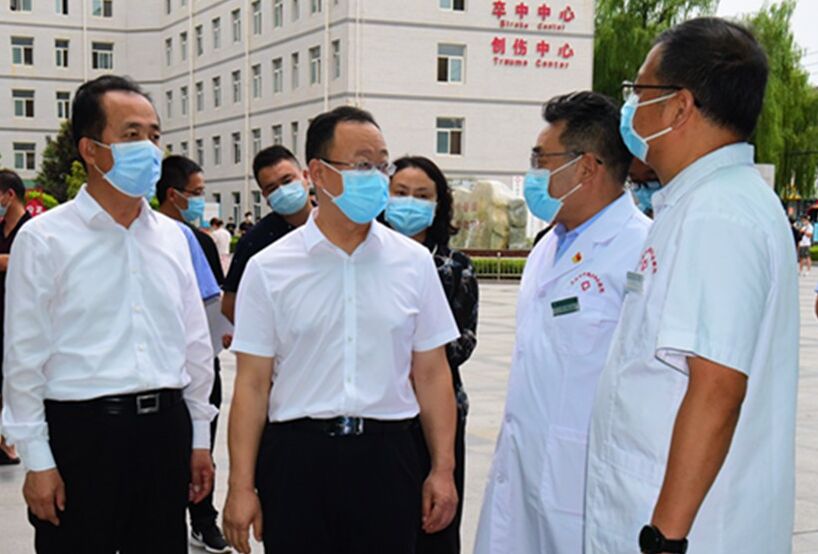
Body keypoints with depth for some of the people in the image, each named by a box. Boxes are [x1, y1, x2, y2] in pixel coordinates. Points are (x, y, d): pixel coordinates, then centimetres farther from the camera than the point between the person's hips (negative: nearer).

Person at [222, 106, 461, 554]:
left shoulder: (413, 262, 5)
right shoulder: (269, 269, 0)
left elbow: (431, 373, 7)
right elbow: (252, 383, -1)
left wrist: (443, 469, 3)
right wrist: (241, 486, -4)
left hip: (385, 455, 1)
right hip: (295, 459, -1)